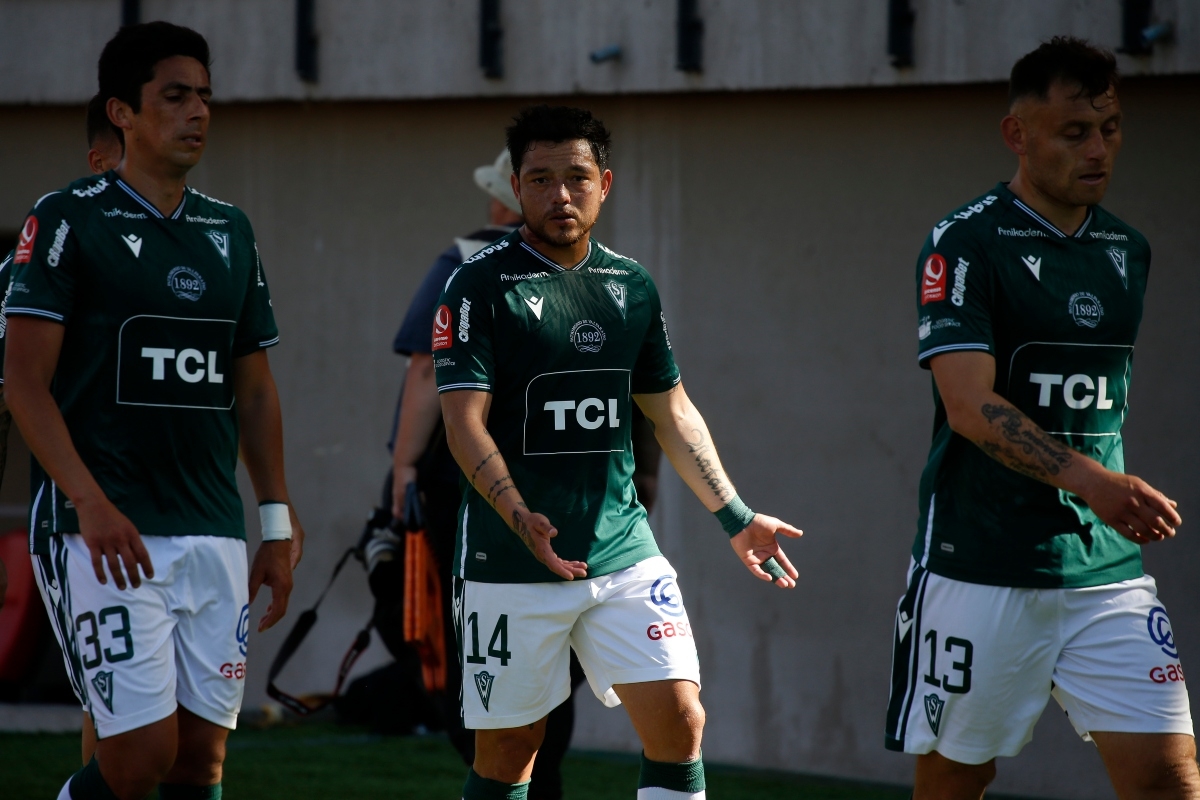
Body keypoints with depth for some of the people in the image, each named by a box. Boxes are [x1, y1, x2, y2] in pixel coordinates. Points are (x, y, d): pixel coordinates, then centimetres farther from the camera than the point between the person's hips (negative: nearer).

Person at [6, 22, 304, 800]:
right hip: (107, 532, -6)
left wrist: (279, 522, 13)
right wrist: (90, 501, -21)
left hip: (213, 532, 6)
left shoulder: (230, 231, 15)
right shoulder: (71, 219, -4)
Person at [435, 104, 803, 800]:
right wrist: (520, 518, -27)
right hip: (510, 562, -4)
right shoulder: (481, 285, -6)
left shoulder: (633, 286, 10)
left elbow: (673, 413, 20)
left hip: (624, 552, 4)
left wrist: (735, 516, 17)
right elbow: (465, 423, -13)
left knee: (680, 720, -7)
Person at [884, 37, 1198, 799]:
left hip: (1106, 565, 5)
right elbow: (970, 405, -20)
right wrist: (1088, 480, -32)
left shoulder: (1128, 251, 12)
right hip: (981, 563, -5)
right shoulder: (965, 244, -8)